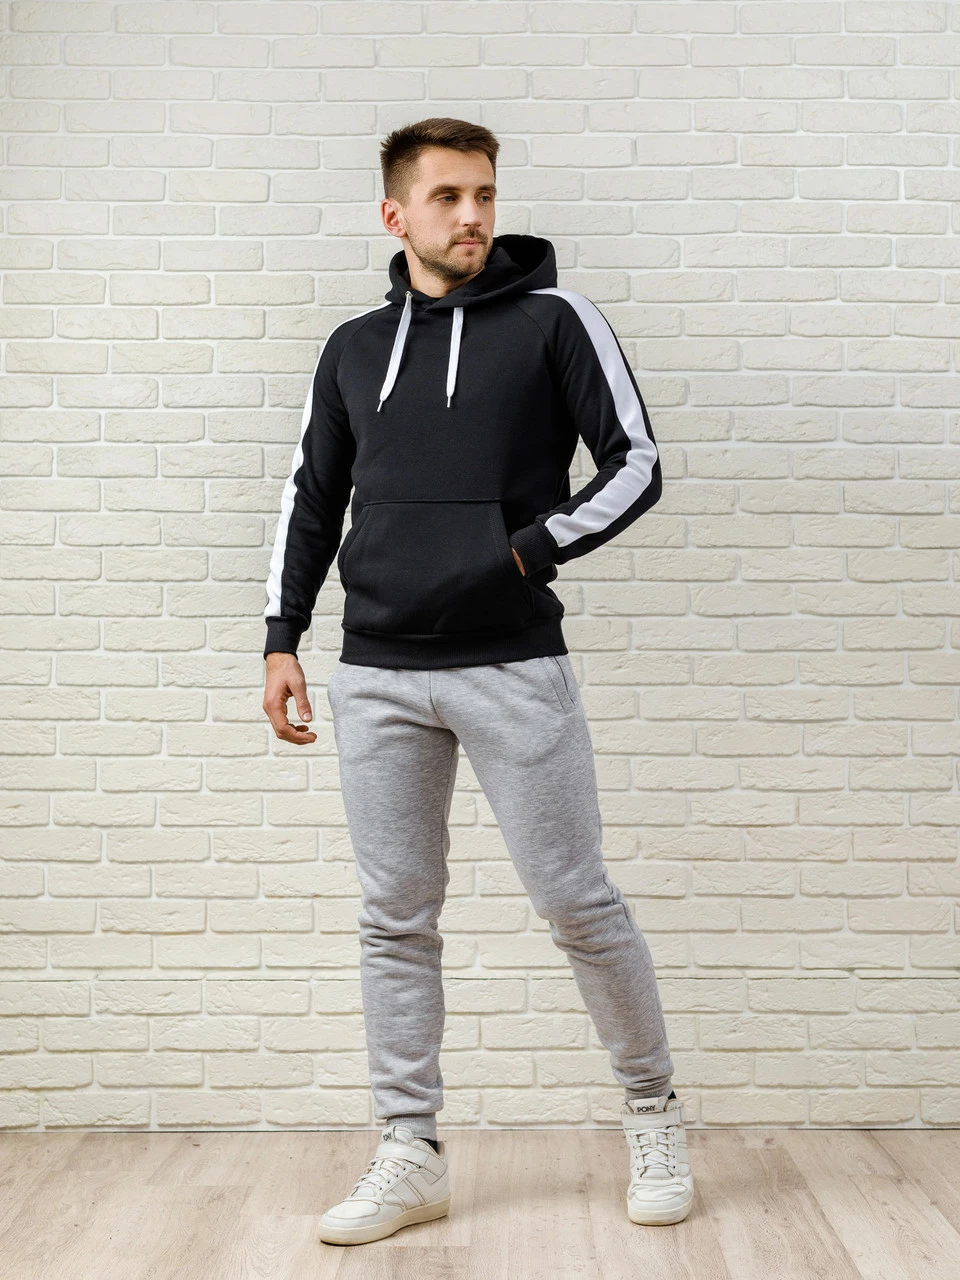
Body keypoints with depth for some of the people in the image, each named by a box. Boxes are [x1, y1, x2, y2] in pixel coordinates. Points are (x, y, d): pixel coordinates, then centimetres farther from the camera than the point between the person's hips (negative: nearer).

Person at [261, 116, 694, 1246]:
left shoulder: (554, 319, 2)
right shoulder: (354, 346, 13)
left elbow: (635, 465, -1)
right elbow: (312, 499, 18)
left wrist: (525, 551, -12)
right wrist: (282, 638, 10)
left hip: (513, 666, -3)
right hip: (376, 676, 4)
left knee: (575, 901, 1)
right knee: (395, 920, 6)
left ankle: (652, 1112, 22)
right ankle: (411, 1156, 18)